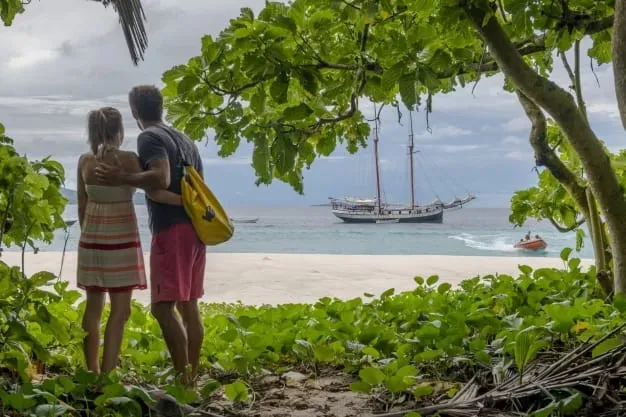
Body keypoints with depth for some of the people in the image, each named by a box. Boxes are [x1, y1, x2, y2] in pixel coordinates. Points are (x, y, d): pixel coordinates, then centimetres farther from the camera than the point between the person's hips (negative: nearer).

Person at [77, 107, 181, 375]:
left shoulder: (85, 161, 5)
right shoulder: (126, 159, -11)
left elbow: (82, 205, 10)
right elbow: (154, 192, -19)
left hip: (92, 238, 6)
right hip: (120, 239, -6)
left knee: (93, 306, 13)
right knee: (120, 310, -2)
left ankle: (92, 373, 17)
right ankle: (107, 376, -5)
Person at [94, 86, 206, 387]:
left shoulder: (149, 137, -6)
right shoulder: (185, 140, 20)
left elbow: (161, 179, -22)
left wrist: (123, 178, -14)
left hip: (171, 230, -9)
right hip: (194, 228, 9)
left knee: (162, 306, -10)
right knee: (188, 304, 11)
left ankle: (183, 379, -15)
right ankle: (191, 377, 13)